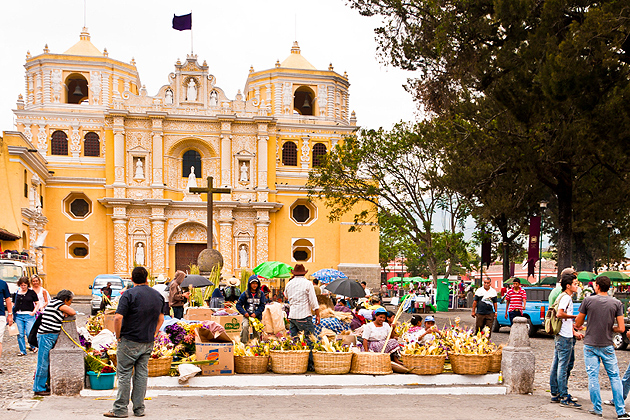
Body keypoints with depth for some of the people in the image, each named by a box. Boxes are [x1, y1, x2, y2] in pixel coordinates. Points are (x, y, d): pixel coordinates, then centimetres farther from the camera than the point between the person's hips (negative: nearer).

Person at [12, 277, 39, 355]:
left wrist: (34, 311, -8)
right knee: (20, 334, 1)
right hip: (18, 316, 3)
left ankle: (32, 346, 19)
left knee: (29, 333, -8)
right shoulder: (16, 293, 11)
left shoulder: (32, 292, 3)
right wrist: (12, 314, 6)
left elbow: (37, 303, 6)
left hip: (29, 315, -3)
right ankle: (22, 351, 11)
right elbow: (14, 304, 18)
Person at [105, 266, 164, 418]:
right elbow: (161, 318, 17)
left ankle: (120, 409, 4)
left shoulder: (129, 295, -12)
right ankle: (139, 408, 13)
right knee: (142, 374, 10)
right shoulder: (158, 296, 7)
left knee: (124, 374, 1)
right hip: (148, 343, 5)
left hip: (129, 342, -5)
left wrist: (118, 336, -8)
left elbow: (118, 318, -20)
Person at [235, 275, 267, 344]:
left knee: (257, 332, 2)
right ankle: (243, 343, -20)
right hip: (247, 315, -2)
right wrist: (244, 312, -11)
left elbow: (262, 306, 1)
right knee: (245, 326, -28)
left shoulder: (261, 294, 2)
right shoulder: (245, 294, 0)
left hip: (257, 316, 2)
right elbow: (238, 304, 4)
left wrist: (256, 313, -12)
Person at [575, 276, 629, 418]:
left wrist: (578, 327, 26)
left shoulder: (588, 300, -5)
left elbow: (578, 323, 3)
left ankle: (597, 409, 9)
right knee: (614, 377, 7)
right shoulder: (617, 303, -3)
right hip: (607, 346, 1)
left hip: (590, 345, -1)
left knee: (593, 377, 5)